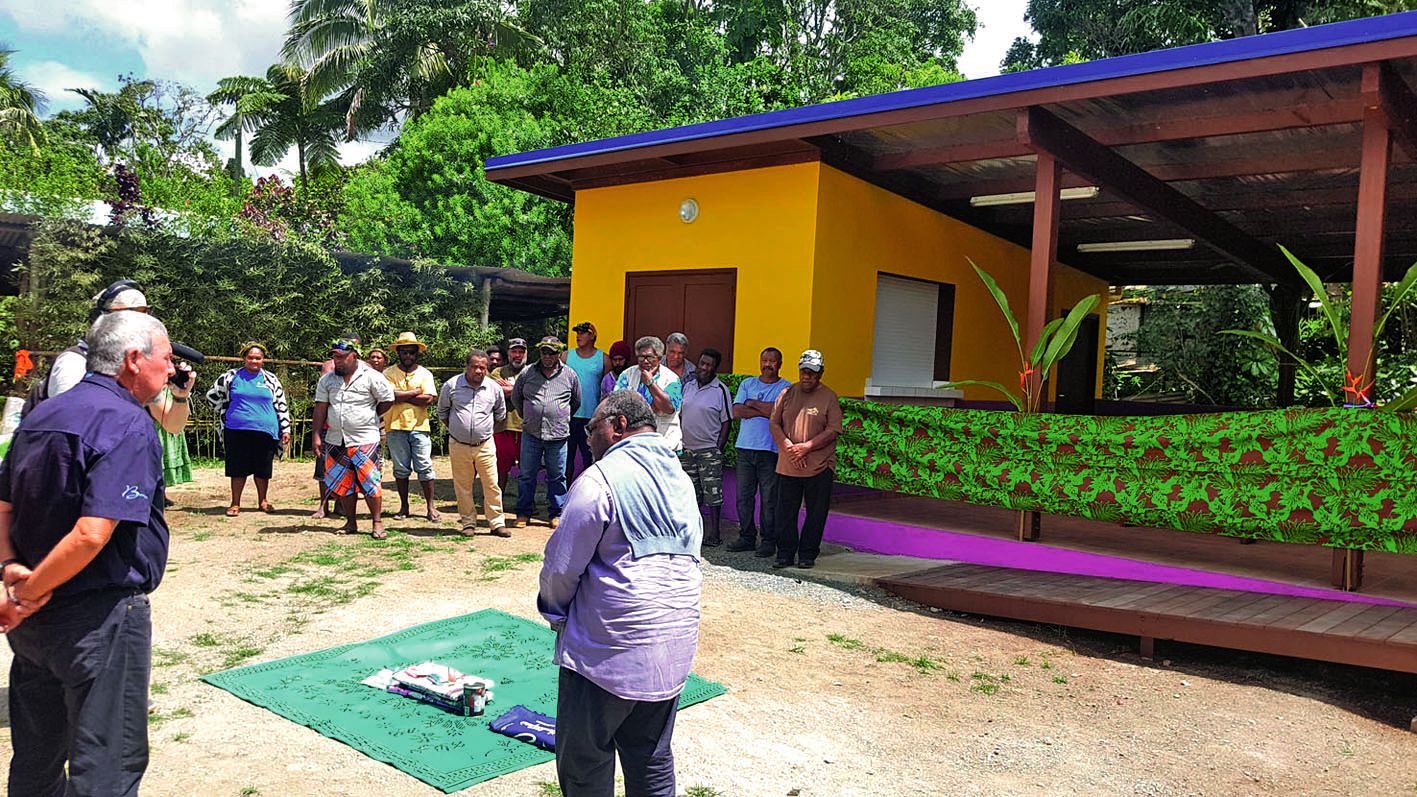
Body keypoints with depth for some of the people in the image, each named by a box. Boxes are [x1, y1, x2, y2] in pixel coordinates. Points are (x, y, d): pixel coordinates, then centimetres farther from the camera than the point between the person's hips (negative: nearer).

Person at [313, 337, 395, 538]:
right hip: (335, 440, 5)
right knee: (342, 483, 10)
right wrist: (317, 435, 2)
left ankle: (378, 523, 3)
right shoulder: (327, 380, 8)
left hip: (365, 440, -5)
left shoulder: (371, 377, -6)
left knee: (370, 482, -6)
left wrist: (370, 417, 6)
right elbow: (321, 407, 7)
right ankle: (350, 523, 21)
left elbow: (387, 400, 0)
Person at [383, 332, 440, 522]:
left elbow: (428, 399, -8)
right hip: (396, 427, 0)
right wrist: (416, 392, -7)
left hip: (419, 426, 0)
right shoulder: (389, 373, 5)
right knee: (401, 469, 8)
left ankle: (431, 507, 6)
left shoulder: (425, 374, 7)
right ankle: (404, 507, 18)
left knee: (424, 467, -1)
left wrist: (401, 396, -8)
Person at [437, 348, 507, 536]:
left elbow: (500, 413, 18)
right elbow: (442, 412, 13)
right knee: (463, 487, 6)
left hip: (485, 445, 0)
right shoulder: (451, 385, -3)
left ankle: (497, 523, 8)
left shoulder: (494, 388, 1)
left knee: (492, 485, 0)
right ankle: (468, 522, 18)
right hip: (458, 445, 0)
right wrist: (454, 429, 9)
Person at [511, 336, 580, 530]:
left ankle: (556, 514, 17)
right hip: (531, 434, 1)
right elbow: (515, 398, 18)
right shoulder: (527, 374, 4)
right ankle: (523, 513, 17)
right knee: (527, 475, 6)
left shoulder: (569, 375, 3)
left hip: (558, 435, -1)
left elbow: (576, 401, 17)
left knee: (557, 477, 7)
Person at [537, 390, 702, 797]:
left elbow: (562, 565, -11)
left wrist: (554, 608, 10)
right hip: (675, 645, 7)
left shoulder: (600, 479, -12)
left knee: (585, 763, 8)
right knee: (653, 760, 17)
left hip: (610, 649, -7)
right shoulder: (681, 479, 12)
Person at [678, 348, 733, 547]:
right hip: (686, 449, 5)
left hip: (709, 450, -5)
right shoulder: (688, 386, 10)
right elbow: (680, 415, 15)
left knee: (712, 493, -2)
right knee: (692, 493, 12)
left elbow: (726, 422, -6)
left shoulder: (720, 390, -6)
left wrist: (718, 448, -11)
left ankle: (714, 533, 4)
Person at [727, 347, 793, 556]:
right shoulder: (747, 384, 13)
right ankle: (747, 537, 16)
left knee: (769, 498, -1)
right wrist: (765, 410, -8)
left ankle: (769, 540, 9)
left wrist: (752, 403, -3)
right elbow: (737, 411, 1)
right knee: (743, 496, 6)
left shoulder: (786, 388, 2)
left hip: (770, 450, -4)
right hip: (745, 447, 4)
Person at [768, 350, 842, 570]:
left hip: (819, 467, -2)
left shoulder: (829, 397, -1)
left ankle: (808, 555, 18)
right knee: (786, 512, 6)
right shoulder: (787, 394, 8)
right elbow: (774, 423, 5)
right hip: (787, 466, 2)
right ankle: (785, 553, 17)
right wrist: (788, 447, -9)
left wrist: (806, 447, -16)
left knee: (816, 514, 6)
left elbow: (833, 430, -7)